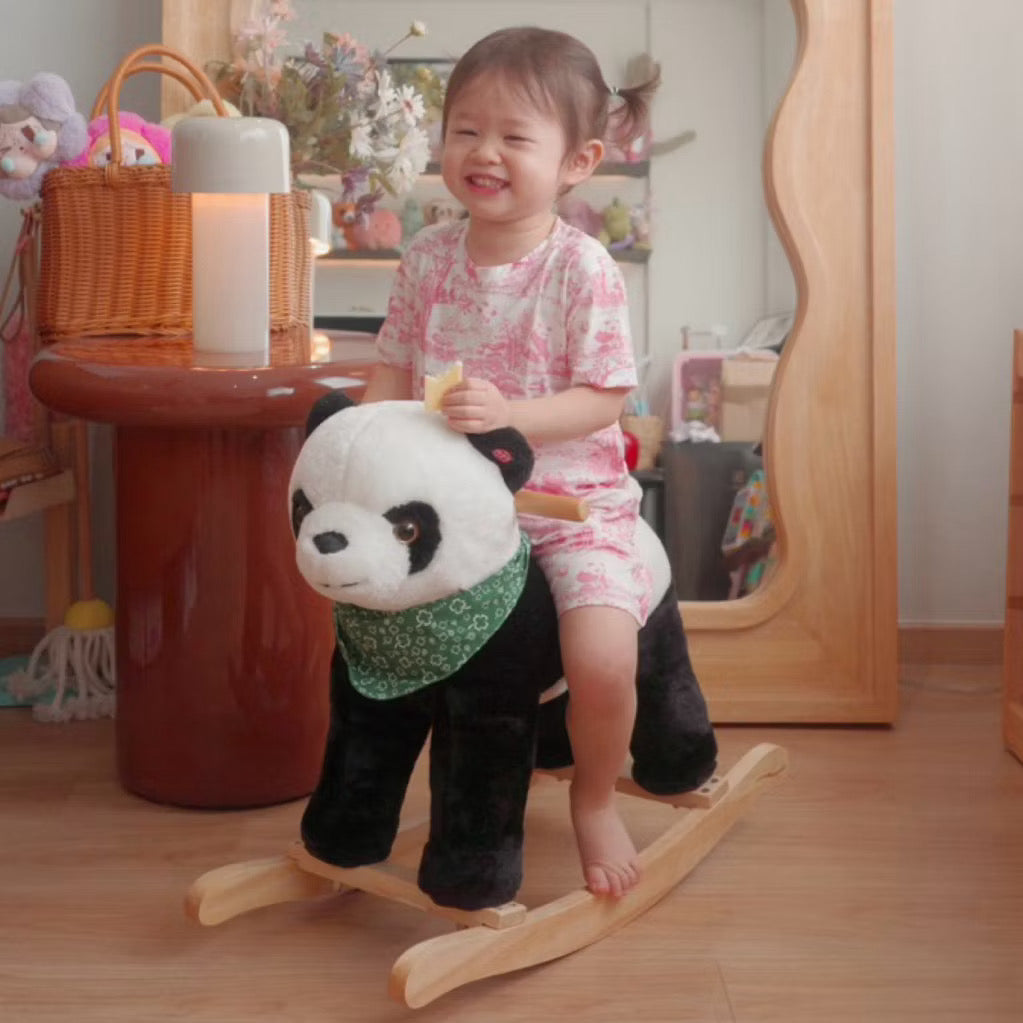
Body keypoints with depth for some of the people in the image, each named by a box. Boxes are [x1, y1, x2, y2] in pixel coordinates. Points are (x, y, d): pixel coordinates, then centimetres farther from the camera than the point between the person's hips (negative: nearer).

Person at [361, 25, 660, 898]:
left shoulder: (583, 269, -12)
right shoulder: (429, 257, 2)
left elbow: (603, 401, -13)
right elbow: (395, 370, 9)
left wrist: (508, 415, -28)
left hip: (570, 503, -5)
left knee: (603, 662, -25)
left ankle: (595, 800, 9)